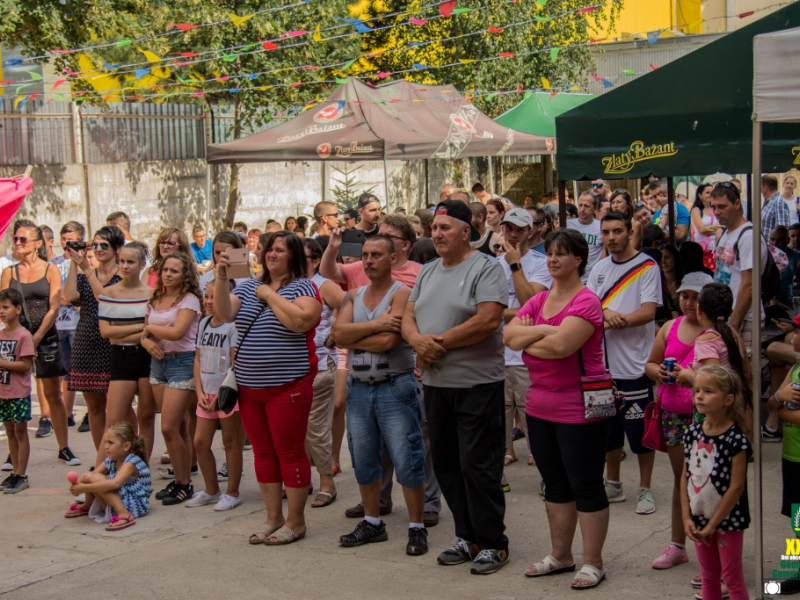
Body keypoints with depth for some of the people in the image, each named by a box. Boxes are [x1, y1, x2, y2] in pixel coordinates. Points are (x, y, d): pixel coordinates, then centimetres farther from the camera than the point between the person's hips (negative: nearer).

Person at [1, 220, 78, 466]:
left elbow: (53, 309, -4)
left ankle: (64, 448, 11)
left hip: (46, 337, -2)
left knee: (53, 395, 3)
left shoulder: (50, 270, 1)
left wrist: (36, 338, -11)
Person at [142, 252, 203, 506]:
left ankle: (184, 484, 4)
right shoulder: (155, 300, 12)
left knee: (169, 428, -9)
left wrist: (150, 327, -6)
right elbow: (144, 333, 15)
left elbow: (177, 332, -22)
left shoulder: (189, 300, -9)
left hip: (182, 363, -6)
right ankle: (180, 478, 19)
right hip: (158, 362, 6)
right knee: (179, 426, 11)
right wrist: (147, 341, -8)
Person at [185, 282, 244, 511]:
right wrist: (200, 392, 2)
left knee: (231, 443, 3)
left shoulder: (233, 326, -11)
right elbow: (198, 359, 12)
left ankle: (232, 493, 14)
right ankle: (211, 491, 23)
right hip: (207, 394, 7)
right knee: (200, 442, 8)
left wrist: (220, 395, -14)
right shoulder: (203, 324, 10)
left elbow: (236, 364, -14)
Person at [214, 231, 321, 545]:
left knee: (290, 452, 1)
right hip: (249, 386, 6)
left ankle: (295, 521, 12)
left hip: (287, 386, -6)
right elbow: (224, 314, -3)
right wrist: (221, 277, -14)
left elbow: (300, 320, -24)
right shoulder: (248, 286, 12)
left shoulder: (303, 287, -5)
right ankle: (273, 517, 24)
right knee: (263, 452, 13)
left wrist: (270, 295, -13)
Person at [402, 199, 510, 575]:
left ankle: (492, 543, 7)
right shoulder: (428, 272, 15)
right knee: (446, 465, 12)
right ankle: (468, 538, 24)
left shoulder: (485, 268, -9)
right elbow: (408, 317, 12)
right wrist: (418, 340, -11)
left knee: (477, 466, -5)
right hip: (435, 382, 8)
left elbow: (488, 320, -20)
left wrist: (441, 343, -16)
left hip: (477, 384, -8)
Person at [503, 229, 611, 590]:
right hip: (540, 406, 8)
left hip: (580, 407, -8)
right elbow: (509, 336, -1)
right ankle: (560, 556, 30)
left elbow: (561, 346, -26)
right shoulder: (538, 301, 11)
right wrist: (544, 330, -16)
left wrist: (527, 341, -9)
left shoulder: (586, 302, -13)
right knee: (555, 483, 17)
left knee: (585, 485, 1)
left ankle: (593, 563, 12)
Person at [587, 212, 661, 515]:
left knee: (641, 431, 1)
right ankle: (613, 484, 27)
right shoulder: (600, 268, 12)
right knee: (608, 428, 13)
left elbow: (648, 311, -14)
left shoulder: (647, 266, -6)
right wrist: (605, 312, -16)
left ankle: (645, 489, 15)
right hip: (603, 362, 5)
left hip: (635, 364, -5)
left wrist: (617, 320, -21)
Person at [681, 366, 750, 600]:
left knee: (732, 578, 4)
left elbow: (737, 487, -17)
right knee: (708, 576, 16)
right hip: (699, 520, 5)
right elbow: (685, 478, 3)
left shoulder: (735, 439, -17)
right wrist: (687, 518, -4)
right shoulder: (692, 433, 0)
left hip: (727, 520, -5)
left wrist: (713, 524, -15)